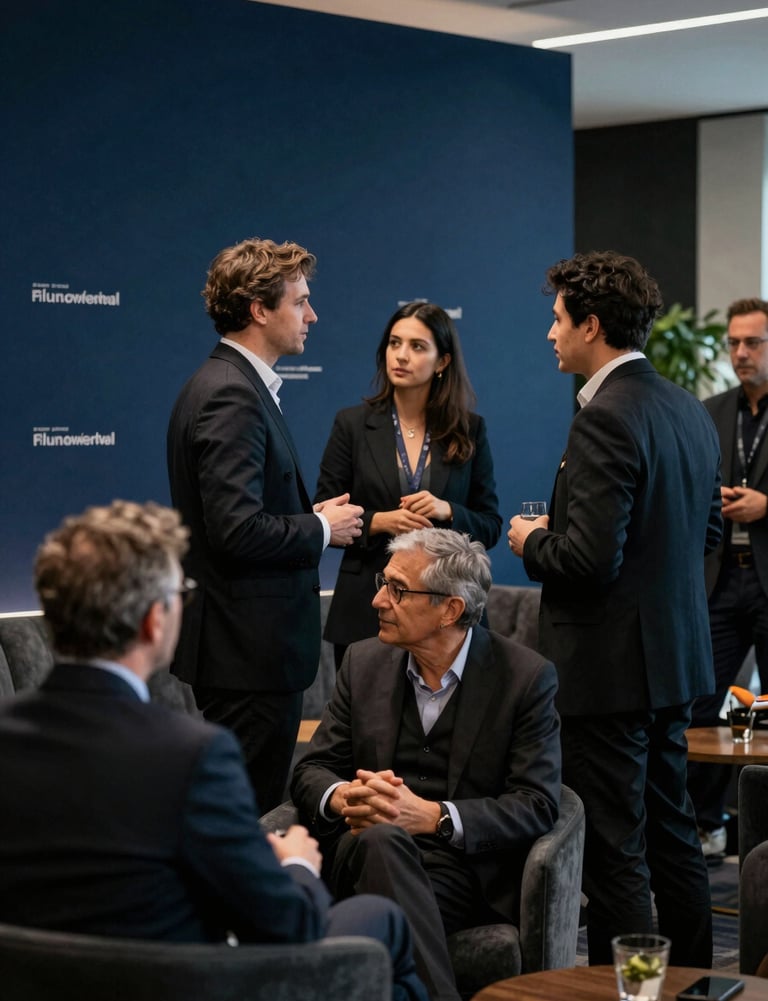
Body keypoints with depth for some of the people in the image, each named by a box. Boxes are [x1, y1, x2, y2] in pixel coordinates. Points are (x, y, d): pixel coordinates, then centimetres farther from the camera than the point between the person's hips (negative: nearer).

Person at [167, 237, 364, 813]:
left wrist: (310, 518, 8)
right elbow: (238, 530, -26)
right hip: (250, 646, -11)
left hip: (245, 644, 11)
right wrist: (321, 528, -11)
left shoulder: (235, 384, 15)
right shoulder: (232, 396, -18)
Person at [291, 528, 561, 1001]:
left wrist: (432, 816, -20)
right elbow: (312, 770, 12)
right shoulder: (365, 661, 11)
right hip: (372, 851, 3)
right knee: (380, 839, -35)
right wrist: (344, 797, -14)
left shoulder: (526, 676, -1)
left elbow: (538, 803, -7)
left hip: (468, 865, -3)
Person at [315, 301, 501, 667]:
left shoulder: (470, 431, 4)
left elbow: (490, 526, 5)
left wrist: (448, 512, -14)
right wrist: (378, 522, -15)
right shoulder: (353, 424, 2)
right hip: (365, 610, 0)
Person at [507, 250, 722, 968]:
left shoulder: (606, 418, -20)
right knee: (670, 831, 20)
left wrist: (532, 542, -5)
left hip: (611, 666, -10)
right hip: (675, 662, 10)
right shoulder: (690, 411, 9)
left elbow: (591, 559, -26)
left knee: (614, 852, -2)